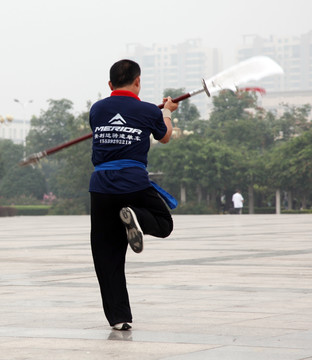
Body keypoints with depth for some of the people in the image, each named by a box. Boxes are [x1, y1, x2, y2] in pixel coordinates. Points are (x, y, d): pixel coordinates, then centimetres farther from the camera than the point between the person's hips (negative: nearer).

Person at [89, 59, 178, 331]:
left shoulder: (97, 110, 7)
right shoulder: (148, 111, 1)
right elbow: (165, 137, 22)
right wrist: (167, 112, 44)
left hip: (101, 186, 2)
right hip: (135, 184, -2)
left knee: (107, 256, 7)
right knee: (165, 224, 21)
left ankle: (118, 317, 4)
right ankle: (137, 217, -13)